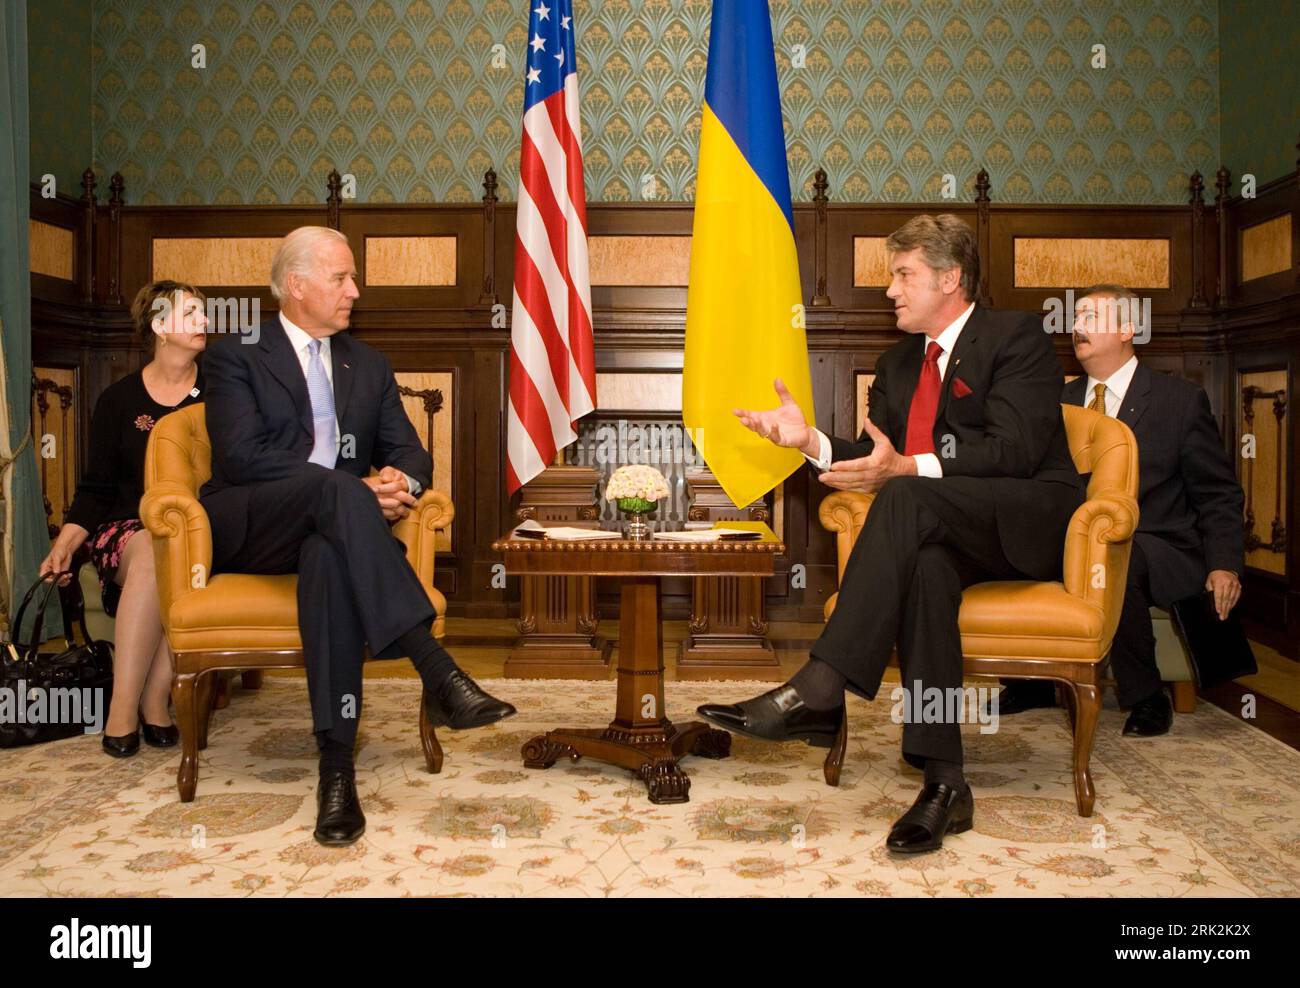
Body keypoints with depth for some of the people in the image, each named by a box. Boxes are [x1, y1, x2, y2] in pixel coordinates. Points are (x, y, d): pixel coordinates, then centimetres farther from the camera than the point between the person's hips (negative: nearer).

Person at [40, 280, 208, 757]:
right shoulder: (118, 400, 10)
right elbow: (96, 489, 10)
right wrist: (65, 542, -6)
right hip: (130, 528, 0)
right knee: (151, 554, -35)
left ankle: (154, 698, -29)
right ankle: (126, 703, -31)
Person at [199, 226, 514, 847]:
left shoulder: (369, 367, 22)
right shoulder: (236, 356, 6)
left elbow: (411, 453, 13)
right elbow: (243, 457, -10)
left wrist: (401, 481, -15)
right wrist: (356, 489, -20)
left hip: (326, 530, 3)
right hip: (247, 529, -3)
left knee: (331, 555, -37)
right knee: (332, 487, -37)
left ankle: (337, 764, -42)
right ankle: (438, 674, -47)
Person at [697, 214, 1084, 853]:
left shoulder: (1016, 337, -1)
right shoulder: (897, 364, 20)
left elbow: (1014, 448, -17)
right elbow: (872, 459, 12)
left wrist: (908, 468, -26)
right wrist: (809, 440, -7)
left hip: (1029, 524, -5)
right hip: (949, 533, 5)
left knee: (907, 498, -33)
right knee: (925, 563, -33)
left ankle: (819, 689, -40)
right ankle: (943, 781, -35)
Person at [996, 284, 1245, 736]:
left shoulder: (1180, 399, 2)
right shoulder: (1063, 401, 14)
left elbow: (1219, 495, 3)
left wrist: (1224, 563, -12)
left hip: (1154, 547, -4)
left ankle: (1146, 696, -16)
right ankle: (1033, 681, -5)